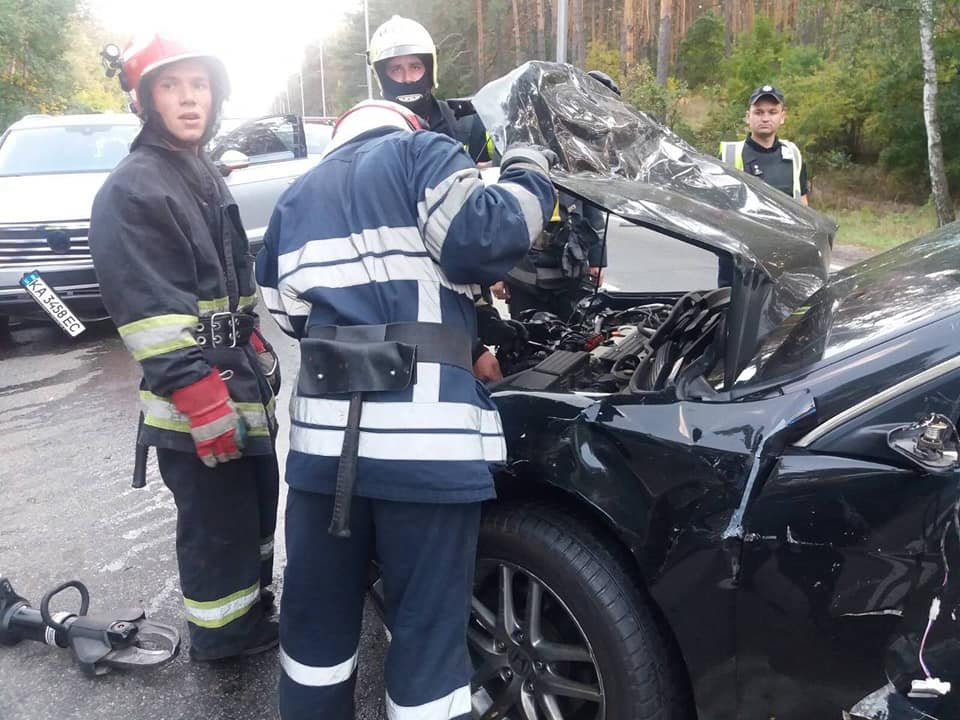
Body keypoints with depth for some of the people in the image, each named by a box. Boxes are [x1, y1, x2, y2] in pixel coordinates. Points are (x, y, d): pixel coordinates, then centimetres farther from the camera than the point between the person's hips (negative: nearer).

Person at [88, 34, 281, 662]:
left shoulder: (207, 177, 15)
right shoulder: (131, 190, -13)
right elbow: (150, 314, -21)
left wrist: (259, 358, 19)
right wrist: (204, 405, -24)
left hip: (240, 385, 9)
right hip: (197, 402, -9)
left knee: (259, 500, 20)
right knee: (218, 522, 2)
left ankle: (255, 606, 40)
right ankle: (222, 632, 23)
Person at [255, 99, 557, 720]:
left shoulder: (298, 197, 25)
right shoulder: (420, 153, 7)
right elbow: (479, 239, -10)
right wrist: (531, 177, 8)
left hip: (323, 435, 6)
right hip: (426, 442, -5)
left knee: (318, 615, 19)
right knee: (430, 630, 6)